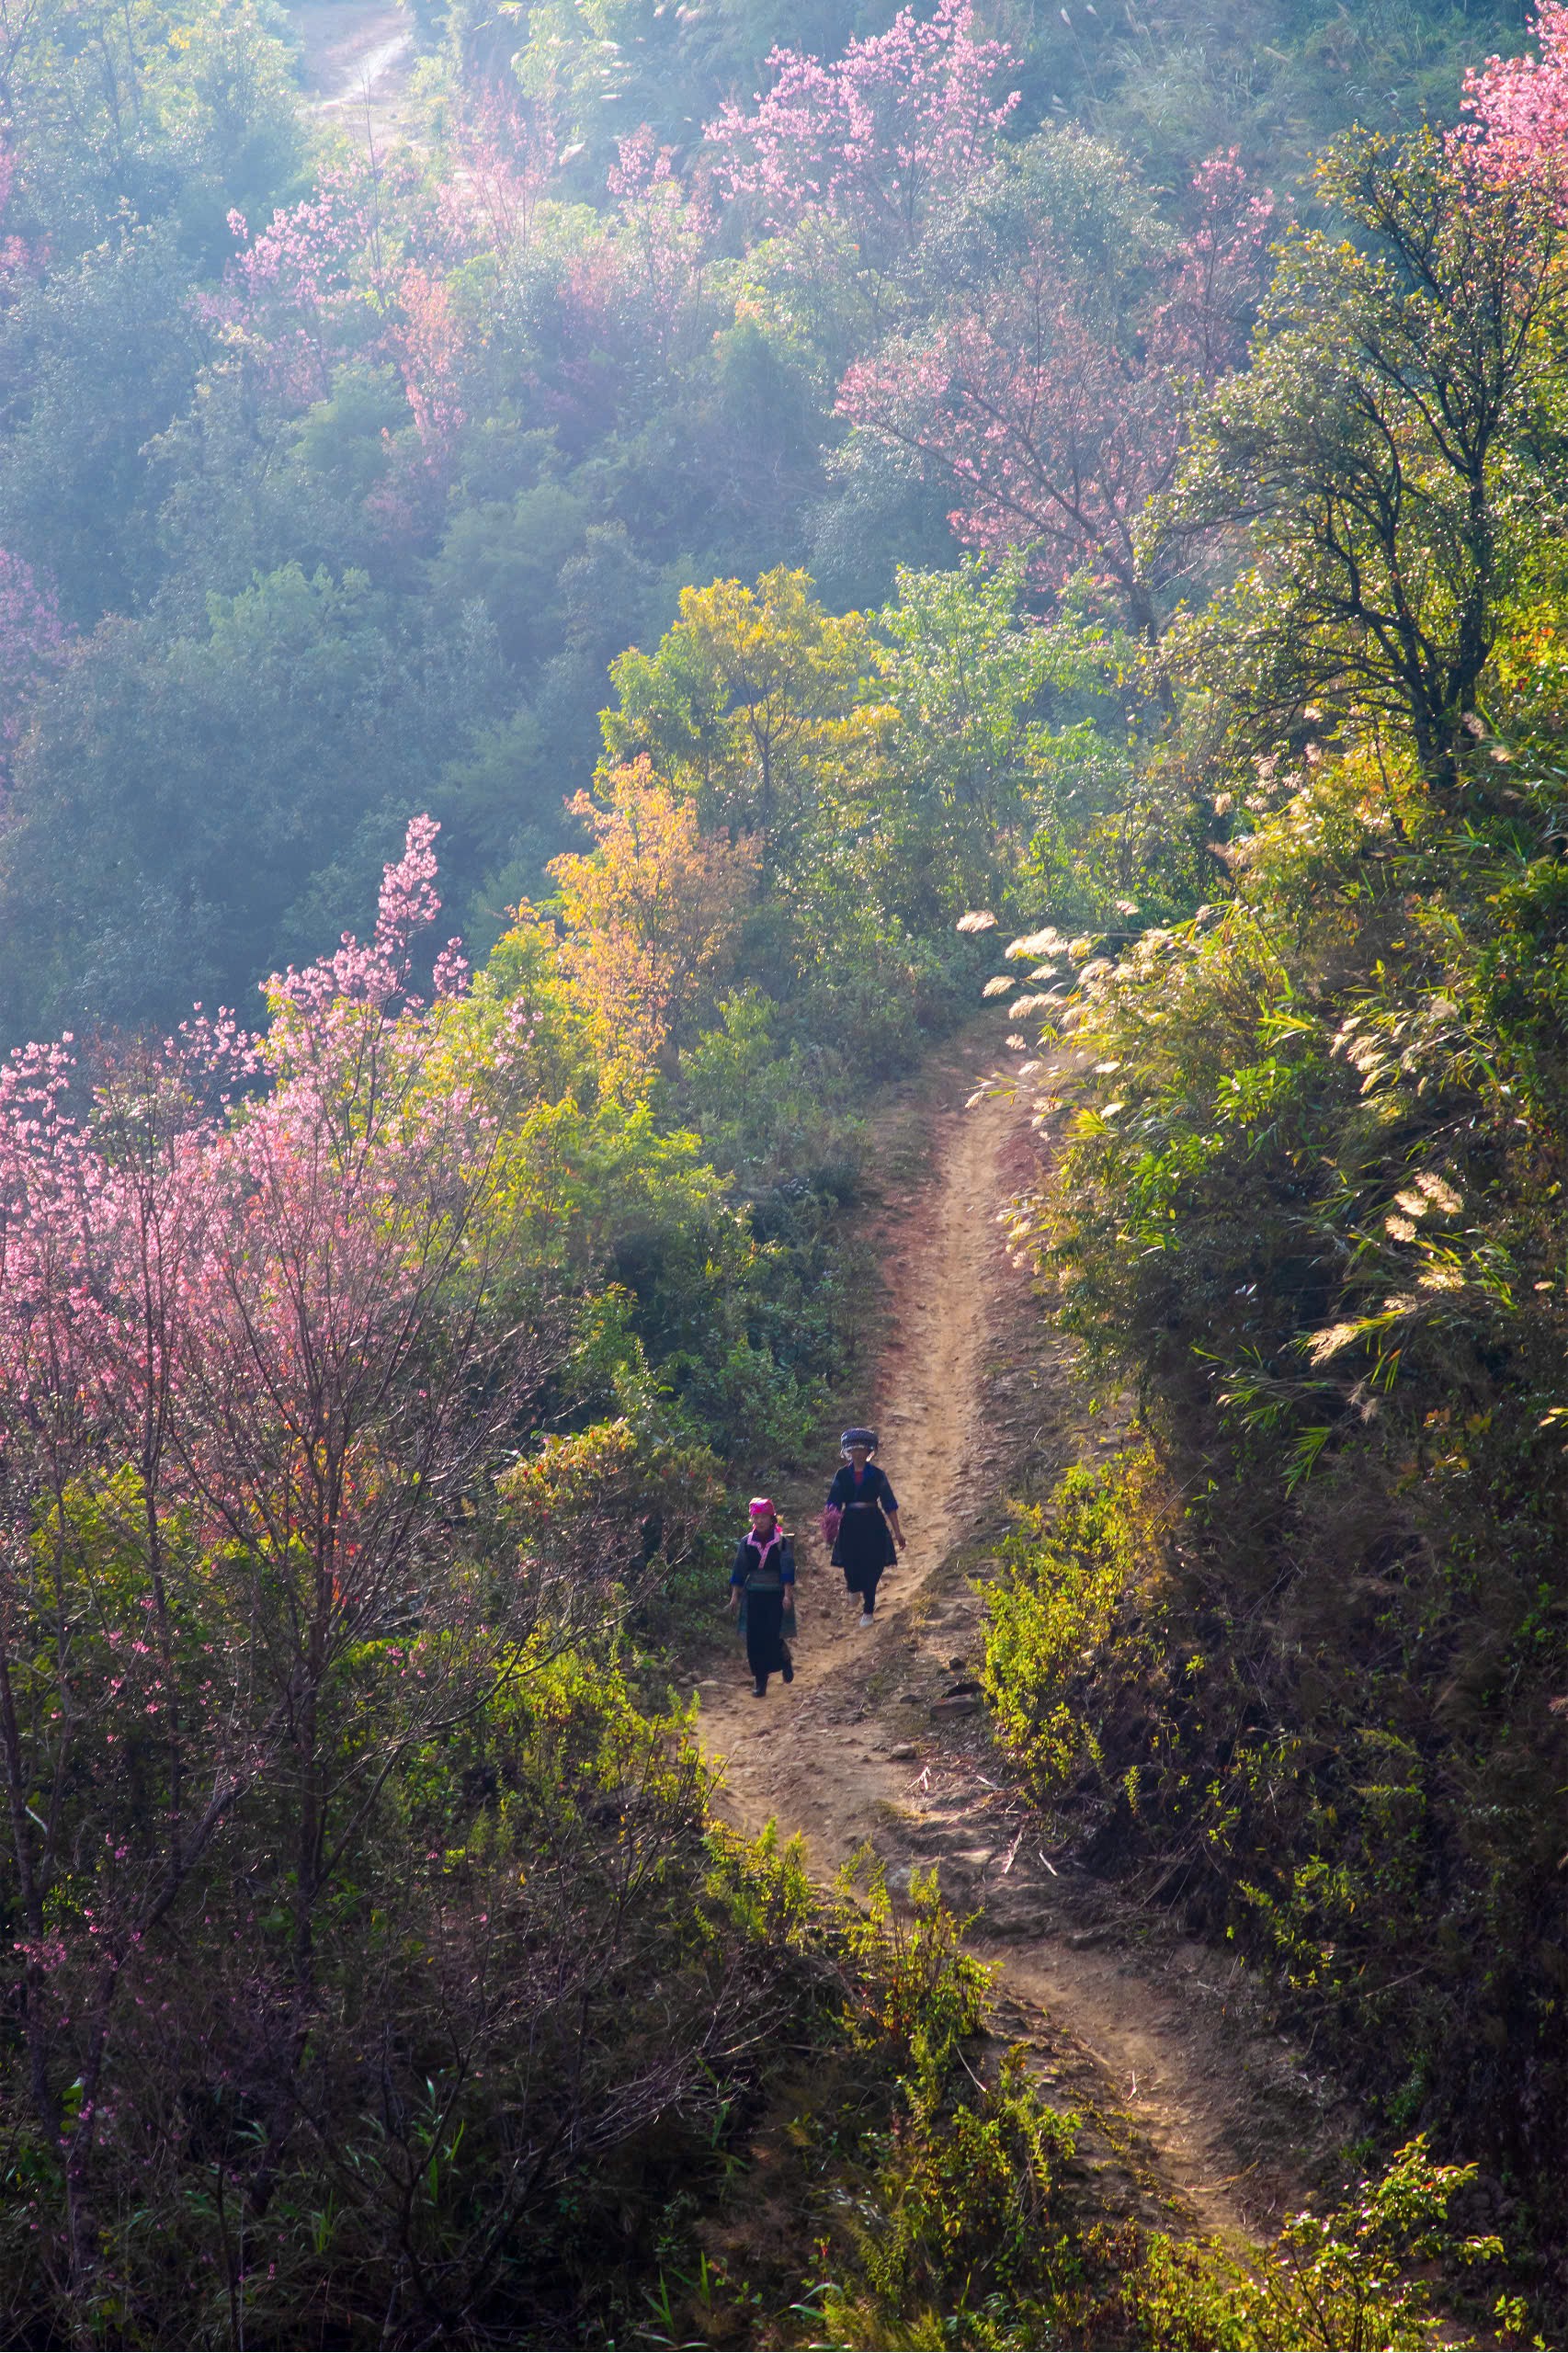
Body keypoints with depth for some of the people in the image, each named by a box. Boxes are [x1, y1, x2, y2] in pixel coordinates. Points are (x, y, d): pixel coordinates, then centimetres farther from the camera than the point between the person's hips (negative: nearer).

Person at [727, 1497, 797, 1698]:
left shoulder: (782, 1542, -3)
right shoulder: (746, 1542, 5)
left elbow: (788, 1569, -6)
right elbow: (739, 1570, 9)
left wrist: (787, 1595, -13)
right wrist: (735, 1595, 6)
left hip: (776, 1595, -3)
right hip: (754, 1595, 3)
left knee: (772, 1634, -11)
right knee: (754, 1638, -1)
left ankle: (785, 1660, 20)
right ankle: (760, 1680, 8)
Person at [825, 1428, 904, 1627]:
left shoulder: (877, 1475, 1)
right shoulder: (842, 1475, 5)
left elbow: (889, 1504, 3)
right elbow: (833, 1503, 2)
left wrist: (897, 1531, 0)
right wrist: (830, 1521, -17)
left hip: (873, 1526, -1)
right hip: (850, 1526, 1)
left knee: (871, 1568, -4)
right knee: (850, 1566, -6)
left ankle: (868, 1610, 10)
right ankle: (855, 1587, 32)